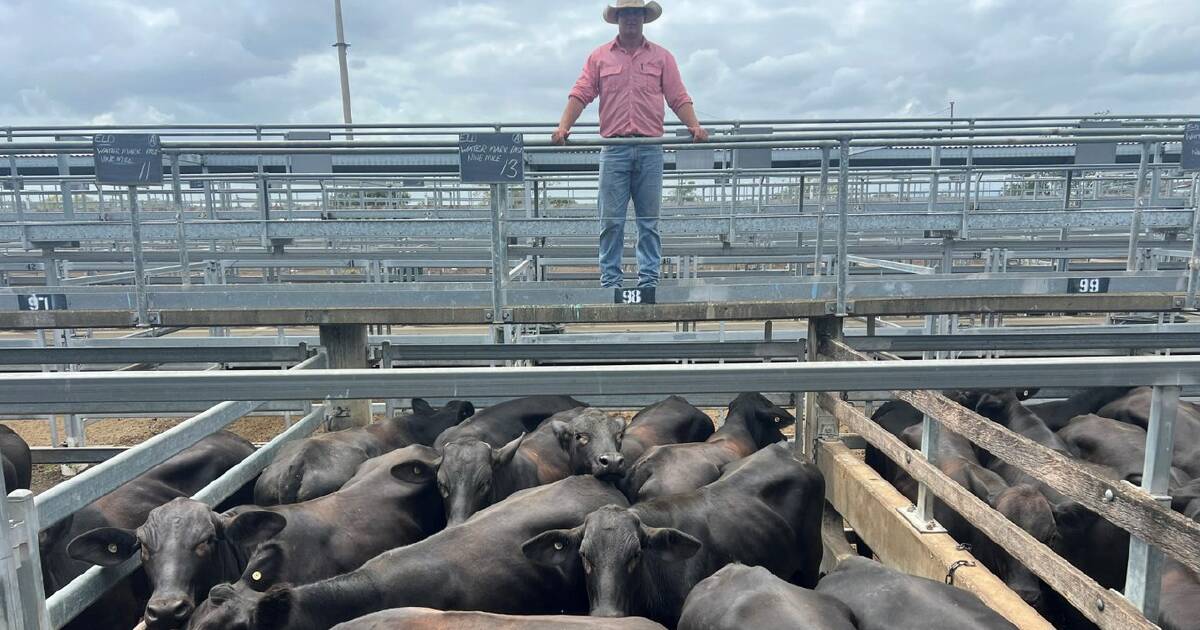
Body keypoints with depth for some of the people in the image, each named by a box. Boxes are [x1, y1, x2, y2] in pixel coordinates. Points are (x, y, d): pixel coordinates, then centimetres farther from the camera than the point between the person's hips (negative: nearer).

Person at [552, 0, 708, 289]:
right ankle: (610, 280, 6)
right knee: (611, 219, -1)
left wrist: (694, 126, -10)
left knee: (649, 220, 4)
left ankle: (649, 279, 10)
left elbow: (679, 98, 6)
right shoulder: (599, 57, 11)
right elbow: (580, 94, 3)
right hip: (614, 149, 0)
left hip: (650, 149, 1)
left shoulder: (661, 57, 12)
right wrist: (563, 126, -12)